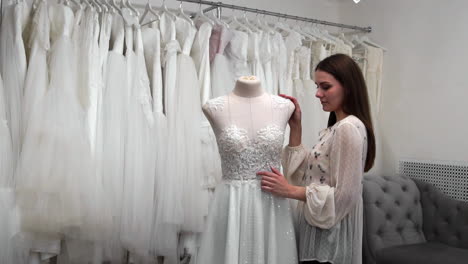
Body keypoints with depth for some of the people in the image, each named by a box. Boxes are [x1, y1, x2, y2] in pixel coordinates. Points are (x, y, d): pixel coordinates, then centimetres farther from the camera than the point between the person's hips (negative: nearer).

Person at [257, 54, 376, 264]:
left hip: (329, 236, -9)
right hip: (319, 232, 9)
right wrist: (295, 128, 3)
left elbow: (344, 195, -22)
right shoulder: (335, 127, 11)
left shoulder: (349, 128, -18)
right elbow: (304, 173, 7)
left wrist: (290, 191, -20)